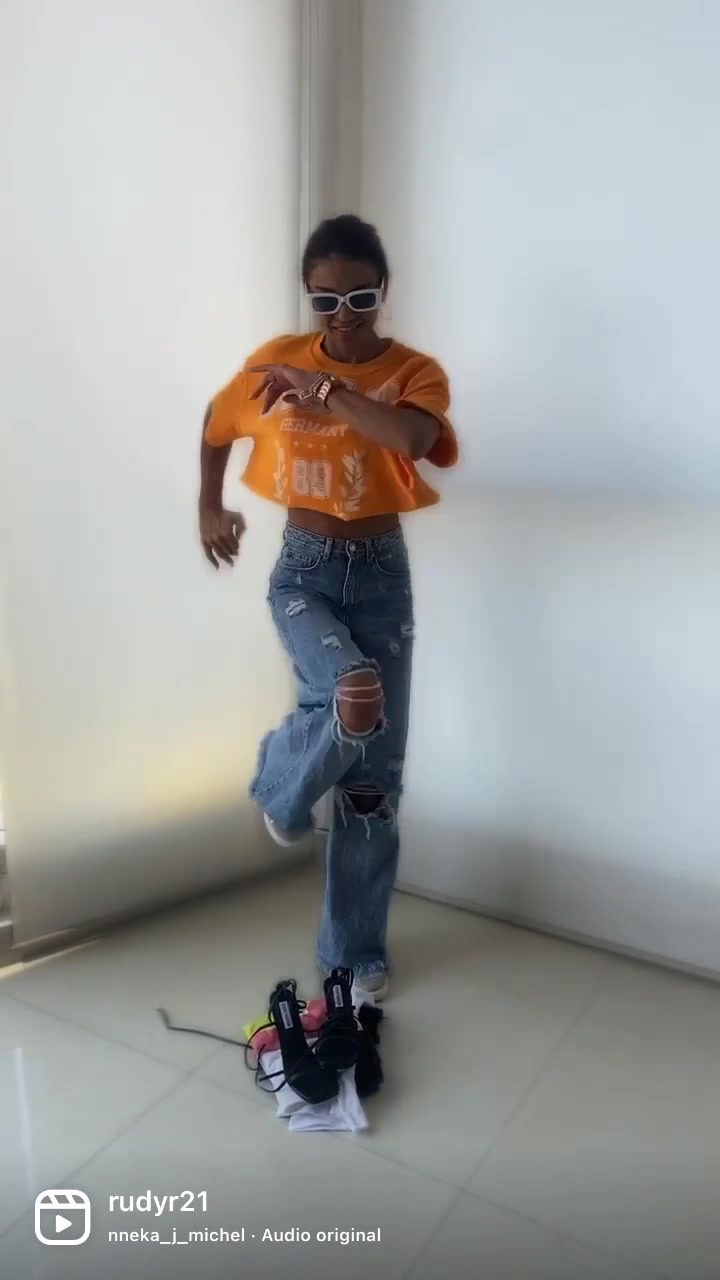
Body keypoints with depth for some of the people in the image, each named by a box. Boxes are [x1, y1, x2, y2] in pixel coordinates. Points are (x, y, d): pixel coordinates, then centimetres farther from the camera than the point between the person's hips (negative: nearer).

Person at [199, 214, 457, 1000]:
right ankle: (280, 783, 6)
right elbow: (217, 424, 18)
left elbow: (413, 438, -28)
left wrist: (325, 389, -26)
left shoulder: (415, 372, -5)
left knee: (375, 774, 3)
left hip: (382, 575, 1)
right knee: (354, 695, -32)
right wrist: (210, 509, 20)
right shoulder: (276, 361, -1)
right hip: (302, 572, 0)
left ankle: (356, 952, 22)